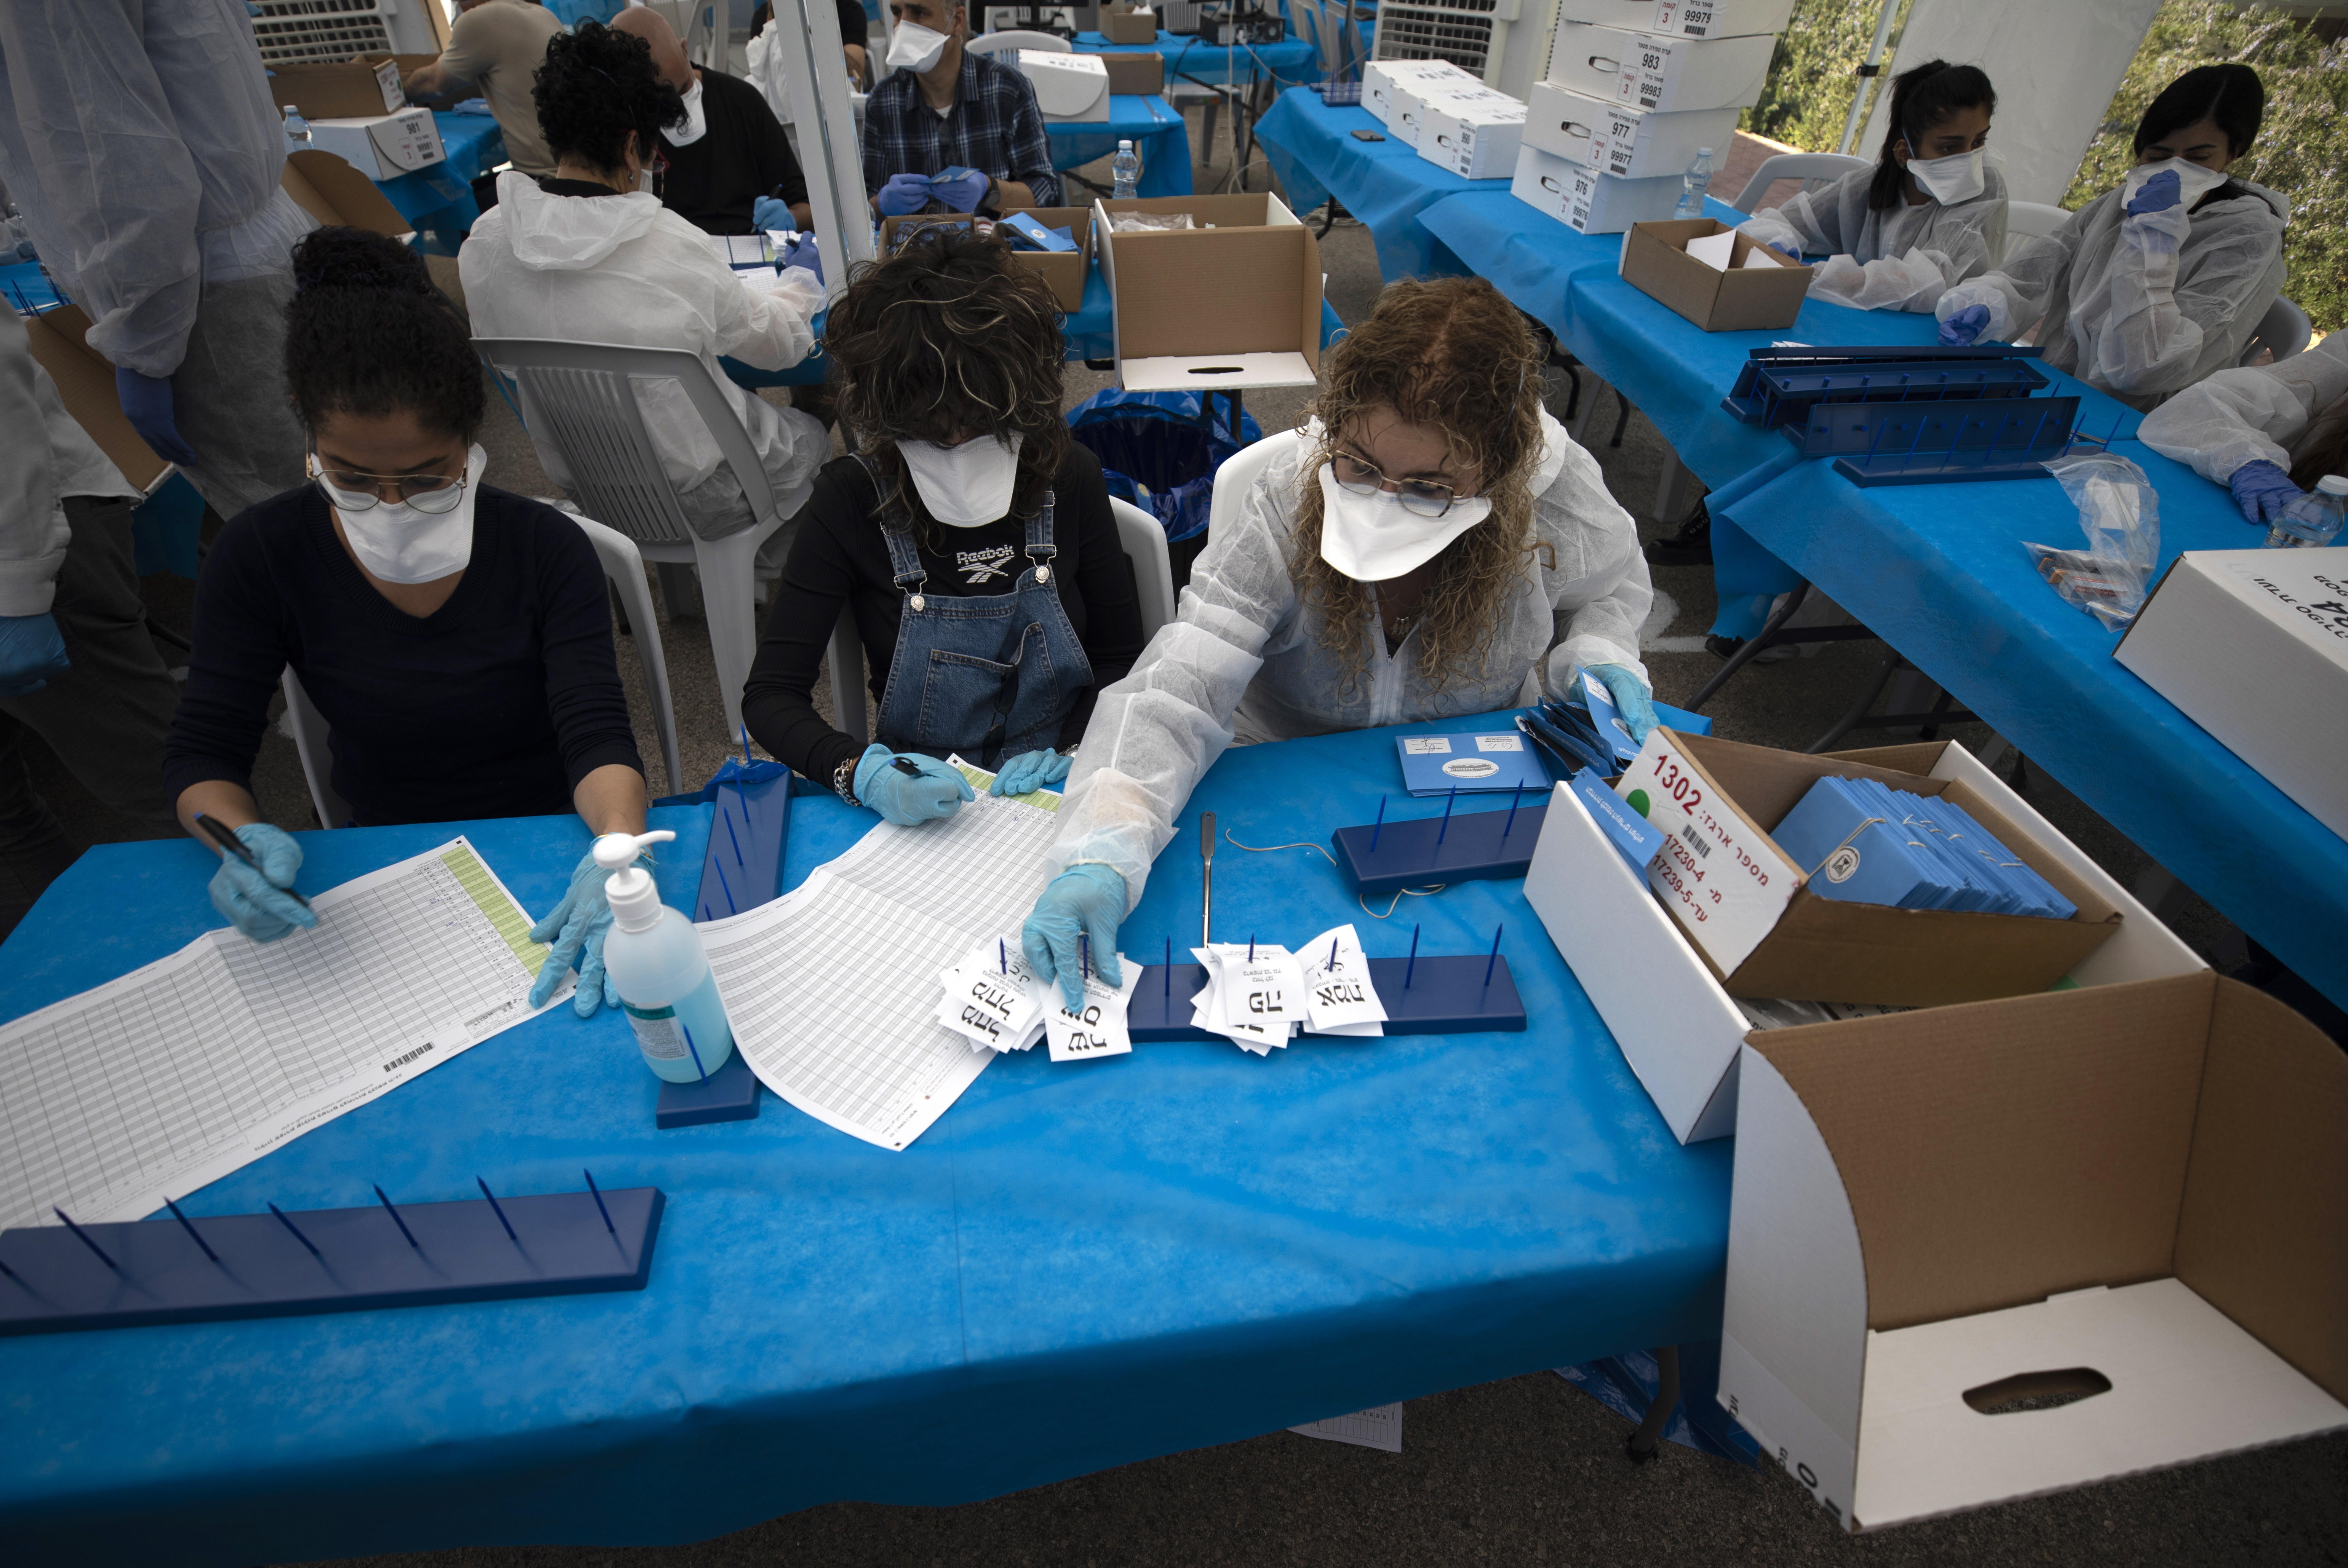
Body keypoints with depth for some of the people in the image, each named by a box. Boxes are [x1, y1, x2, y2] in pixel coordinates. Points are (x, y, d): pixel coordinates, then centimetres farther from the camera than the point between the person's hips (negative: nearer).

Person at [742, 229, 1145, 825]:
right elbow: (770, 695, -8)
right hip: (918, 811, 1)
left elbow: (1123, 658, 6)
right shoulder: (852, 501, -9)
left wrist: (1073, 753, -12)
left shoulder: (1069, 478, -4)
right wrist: (863, 773, -27)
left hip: (1065, 793, 0)